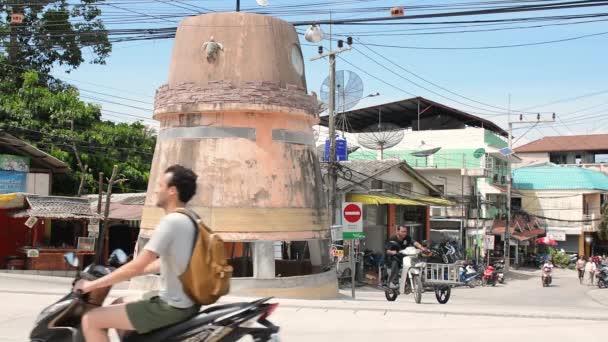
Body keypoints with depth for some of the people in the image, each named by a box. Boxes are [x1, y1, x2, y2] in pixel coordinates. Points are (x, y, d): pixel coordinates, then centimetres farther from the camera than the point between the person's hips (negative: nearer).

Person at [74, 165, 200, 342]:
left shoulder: (171, 221, -19)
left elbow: (137, 266, -21)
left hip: (172, 307, -10)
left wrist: (91, 285, -11)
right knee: (118, 304, 30)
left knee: (90, 320, -7)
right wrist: (125, 273, 26)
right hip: (188, 301, 10)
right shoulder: (188, 219, 10)